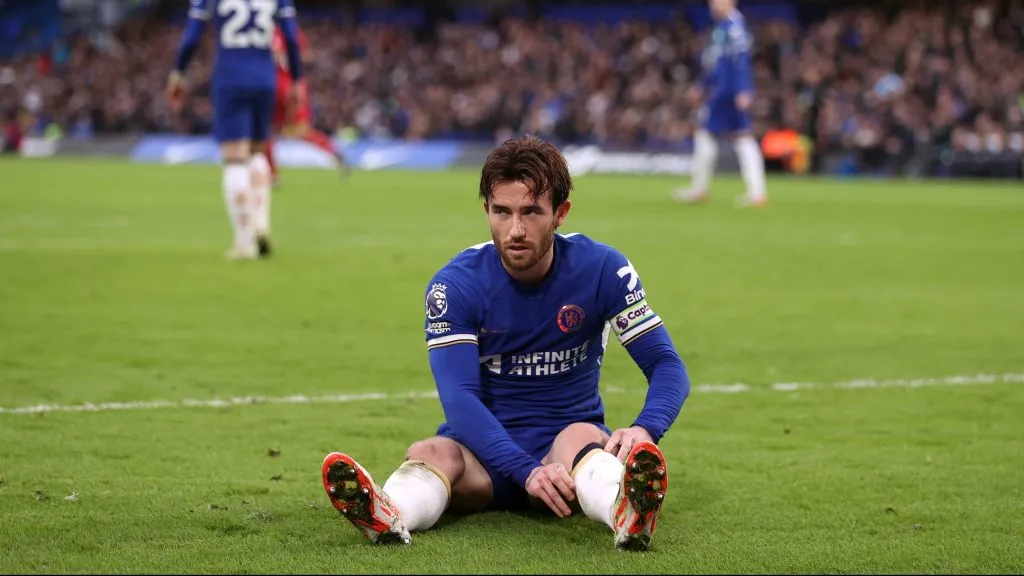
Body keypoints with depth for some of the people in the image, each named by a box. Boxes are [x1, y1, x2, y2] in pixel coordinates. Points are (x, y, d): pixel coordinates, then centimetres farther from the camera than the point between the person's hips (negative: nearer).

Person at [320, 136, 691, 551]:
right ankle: (388, 515, -68)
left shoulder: (602, 269, -6)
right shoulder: (456, 284, -10)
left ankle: (628, 514, -71)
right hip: (485, 449, 1)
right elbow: (459, 397, -20)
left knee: (582, 437, -36)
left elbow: (667, 365, -7)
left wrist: (645, 430, -31)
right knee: (431, 452, -32)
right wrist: (527, 470, -38)